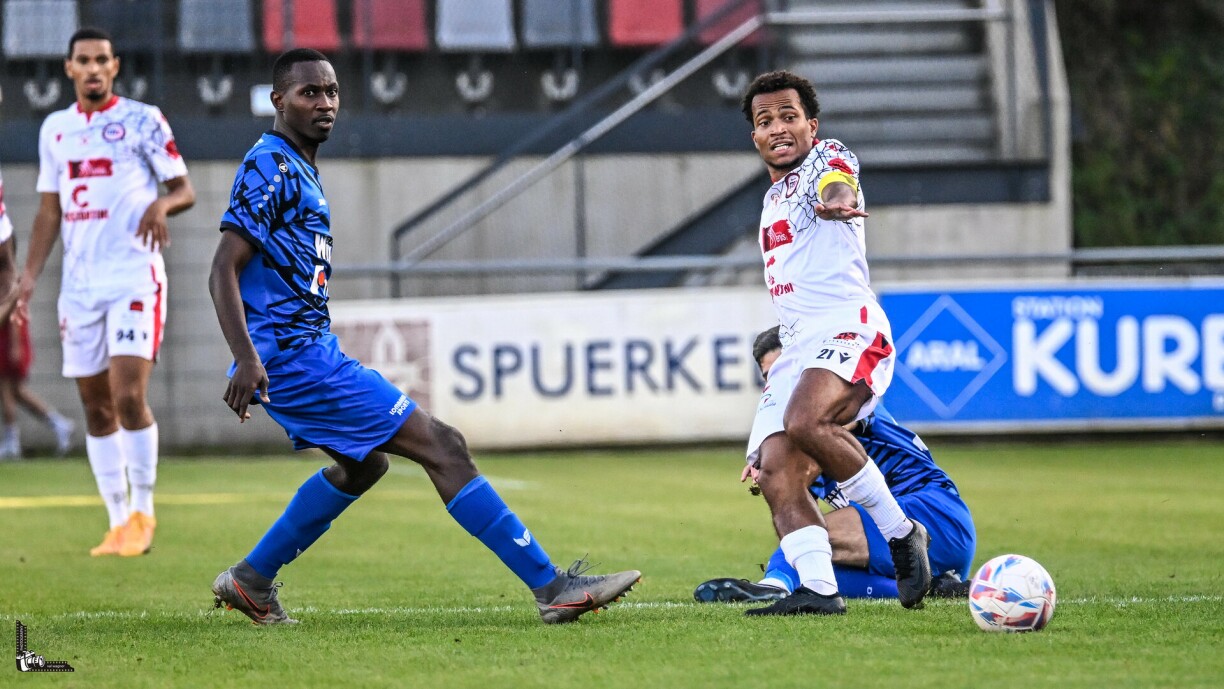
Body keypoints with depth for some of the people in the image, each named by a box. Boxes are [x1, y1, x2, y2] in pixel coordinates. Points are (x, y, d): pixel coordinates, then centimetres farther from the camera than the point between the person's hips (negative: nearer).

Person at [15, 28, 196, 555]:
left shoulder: (142, 120, 0)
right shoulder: (55, 129, 13)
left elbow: (184, 189, 2)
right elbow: (50, 209, 17)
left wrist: (163, 203, -21)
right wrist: (30, 274, 8)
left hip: (134, 278, -5)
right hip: (79, 283, 5)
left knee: (129, 396, -16)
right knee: (97, 409, 5)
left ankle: (142, 511, -2)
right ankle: (118, 524, 11)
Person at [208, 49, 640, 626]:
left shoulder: (297, 169, 17)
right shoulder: (269, 166, -13)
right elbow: (224, 271, -20)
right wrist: (248, 359, -30)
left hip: (303, 353, 11)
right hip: (294, 356, -11)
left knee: (362, 463, 30)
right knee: (441, 447, -12)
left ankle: (250, 580, 29)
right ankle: (551, 588, -13)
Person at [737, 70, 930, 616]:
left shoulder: (827, 158, 4)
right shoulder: (772, 198, 28)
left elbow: (837, 184, -23)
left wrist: (835, 199, -48)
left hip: (848, 329, -8)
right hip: (797, 345, 8)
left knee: (805, 422, -34)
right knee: (776, 473, -13)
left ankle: (899, 531, -21)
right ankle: (817, 587, -22)